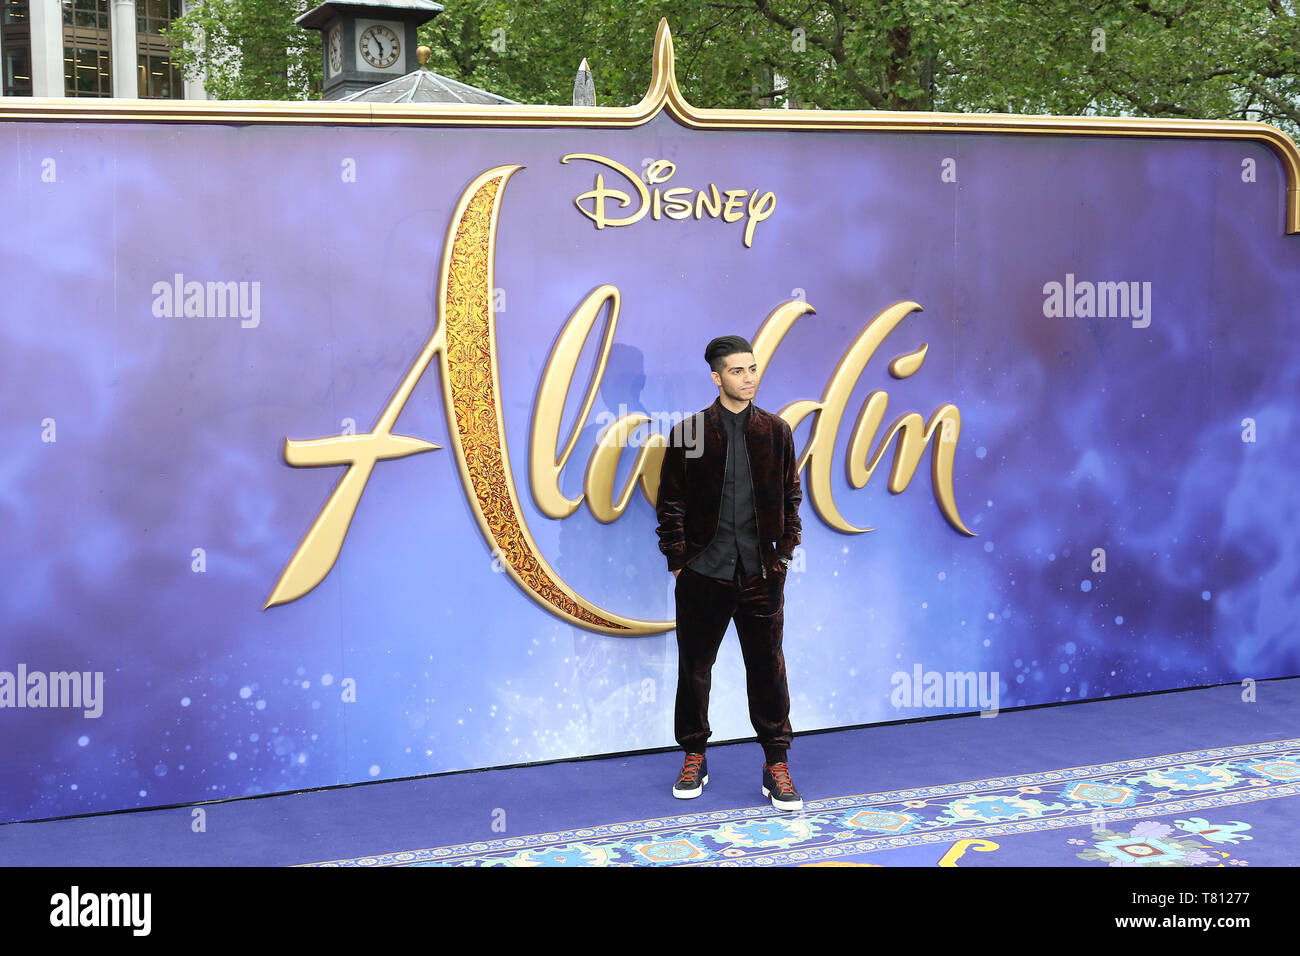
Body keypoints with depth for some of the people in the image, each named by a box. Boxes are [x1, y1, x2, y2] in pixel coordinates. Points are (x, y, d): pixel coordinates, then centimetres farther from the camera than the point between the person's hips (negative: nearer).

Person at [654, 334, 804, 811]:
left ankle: (776, 765, 13)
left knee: (767, 668, 3)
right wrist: (678, 562, -1)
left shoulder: (776, 432, 5)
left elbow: (790, 498, 11)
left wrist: (784, 552, 4)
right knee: (694, 668, 9)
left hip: (761, 574, 1)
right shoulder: (688, 434, -1)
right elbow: (671, 504, 2)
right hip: (702, 574, -1)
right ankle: (694, 758, 24)